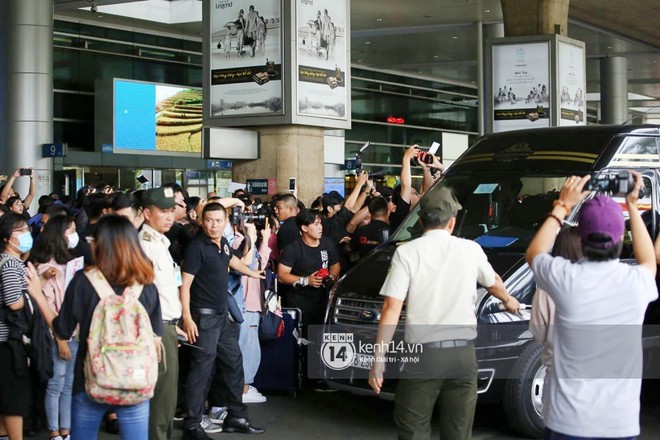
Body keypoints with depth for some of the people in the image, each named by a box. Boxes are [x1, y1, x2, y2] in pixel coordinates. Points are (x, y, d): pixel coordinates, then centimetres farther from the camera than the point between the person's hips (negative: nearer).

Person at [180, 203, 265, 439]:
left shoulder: (223, 243, 8)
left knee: (233, 362, 14)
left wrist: (251, 273, 49)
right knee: (202, 368, -9)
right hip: (204, 316, -9)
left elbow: (232, 260, 32)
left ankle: (236, 417, 26)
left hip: (222, 315, 9)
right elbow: (185, 284, -18)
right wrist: (187, 318, -26)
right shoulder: (197, 247, -15)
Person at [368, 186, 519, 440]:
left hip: (423, 355, -2)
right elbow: (493, 283, 28)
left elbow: (392, 309, -9)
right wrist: (508, 300, 50)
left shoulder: (407, 252, -3)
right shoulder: (471, 250, 7)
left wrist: (379, 359, -5)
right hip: (462, 354, 2)